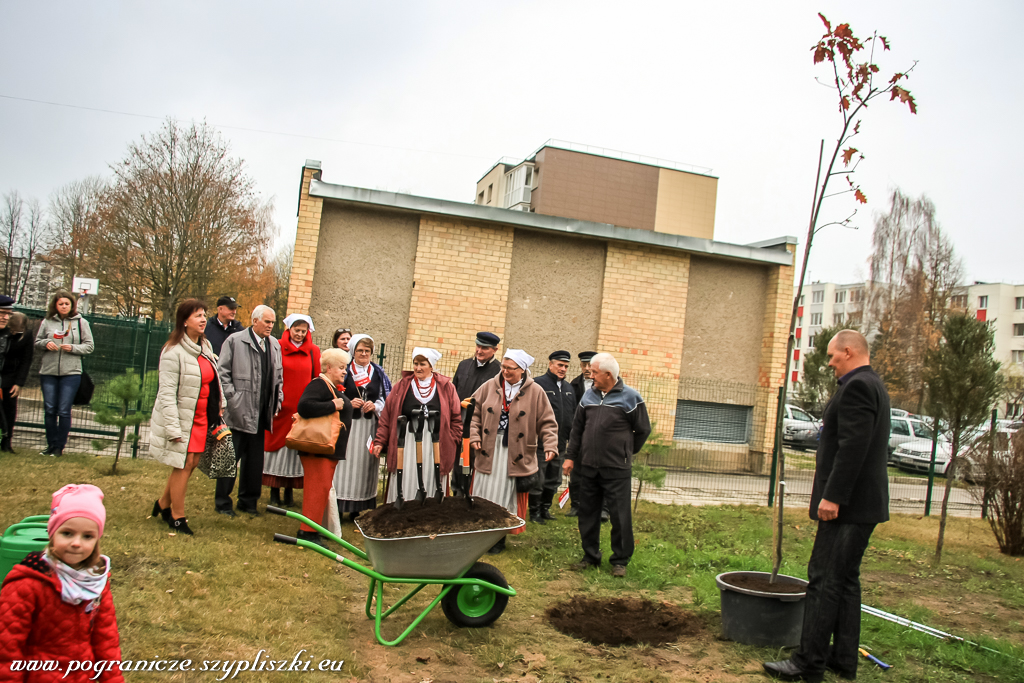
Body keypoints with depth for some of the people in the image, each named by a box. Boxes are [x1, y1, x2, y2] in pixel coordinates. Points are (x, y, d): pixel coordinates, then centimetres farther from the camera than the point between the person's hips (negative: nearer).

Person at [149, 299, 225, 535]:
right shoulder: (174, 351, -16)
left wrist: (219, 404, 15)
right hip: (181, 417, -7)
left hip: (202, 417, 7)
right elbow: (166, 392, -18)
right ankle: (177, 518, 12)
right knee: (184, 464, -2)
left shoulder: (205, 346, 9)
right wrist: (173, 428, -20)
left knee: (192, 463, 10)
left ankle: (163, 504, 30)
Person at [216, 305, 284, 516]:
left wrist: (277, 401, 11)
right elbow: (222, 372, -5)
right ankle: (222, 502, 14)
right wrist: (232, 398, -10)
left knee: (255, 459, 11)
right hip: (239, 411, -5)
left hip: (261, 412, 5)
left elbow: (278, 376, 20)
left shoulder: (275, 345, 12)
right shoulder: (234, 341, -4)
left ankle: (248, 501, 23)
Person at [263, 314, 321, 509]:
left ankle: (290, 491, 13)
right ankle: (275, 493, 11)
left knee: (296, 447, 4)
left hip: (302, 407, 1)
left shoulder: (313, 351, 6)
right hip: (281, 406, -1)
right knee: (277, 442, 3)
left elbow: (318, 379, 7)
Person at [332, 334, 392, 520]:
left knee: (365, 465, 4)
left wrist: (375, 406, -7)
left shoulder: (379, 373, 10)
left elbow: (386, 399, 11)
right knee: (345, 464, -5)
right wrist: (349, 404, -12)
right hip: (347, 425, -2)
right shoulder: (344, 371, 3)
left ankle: (357, 508, 13)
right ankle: (337, 508, 1)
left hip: (370, 426, 2)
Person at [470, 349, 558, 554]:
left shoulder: (535, 392, -2)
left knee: (505, 497, 4)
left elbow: (547, 423, 0)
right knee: (484, 493, 5)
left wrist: (550, 446, -12)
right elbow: (475, 412, 9)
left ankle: (499, 538, 17)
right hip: (488, 451, 2)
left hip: (515, 455, -2)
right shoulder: (490, 386, 3)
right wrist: (474, 435, -3)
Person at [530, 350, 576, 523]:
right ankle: (534, 512, 14)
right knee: (537, 481, 1)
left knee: (554, 481, 15)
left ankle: (545, 508, 29)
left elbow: (573, 415, 19)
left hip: (560, 444, 7)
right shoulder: (538, 384, -9)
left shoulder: (568, 388, 13)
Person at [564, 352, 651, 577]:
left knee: (620, 516, 1)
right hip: (588, 466, 5)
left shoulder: (630, 397, -6)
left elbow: (643, 430, 3)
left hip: (617, 470, -5)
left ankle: (620, 560, 15)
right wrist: (570, 456, 10)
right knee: (587, 514, 11)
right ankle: (591, 556, 25)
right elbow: (577, 428, 14)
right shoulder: (589, 395, 9)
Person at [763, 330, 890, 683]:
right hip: (863, 504, 11)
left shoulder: (857, 386, -16)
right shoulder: (873, 385, 17)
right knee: (845, 580, 15)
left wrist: (832, 496, -23)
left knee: (824, 581, -6)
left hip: (848, 506, -11)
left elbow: (852, 447, -24)